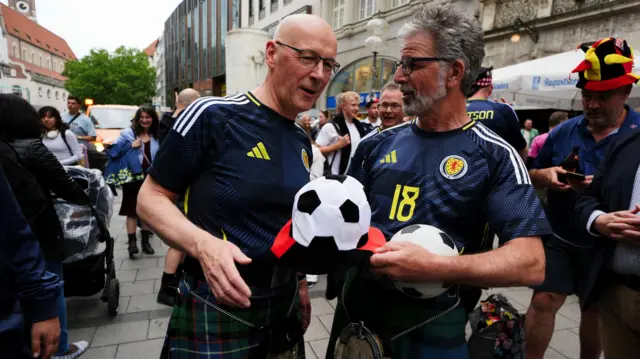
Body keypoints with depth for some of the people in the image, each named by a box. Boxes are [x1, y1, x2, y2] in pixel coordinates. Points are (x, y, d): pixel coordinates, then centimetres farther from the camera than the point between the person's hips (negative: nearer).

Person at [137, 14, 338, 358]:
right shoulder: (212, 115, -16)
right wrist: (203, 243, -28)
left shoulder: (302, 143, 5)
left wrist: (300, 284, 15)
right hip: (216, 313, -6)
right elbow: (150, 198, -11)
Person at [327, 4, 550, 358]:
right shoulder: (382, 143, 3)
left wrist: (434, 267, -28)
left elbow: (530, 263, -17)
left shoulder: (493, 155, -11)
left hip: (431, 325, -4)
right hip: (356, 309, 5)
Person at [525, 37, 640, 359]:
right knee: (543, 302, 2)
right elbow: (533, 174, 7)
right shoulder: (564, 131, -1)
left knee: (595, 309, 17)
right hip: (558, 237, 1)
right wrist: (545, 175, -16)